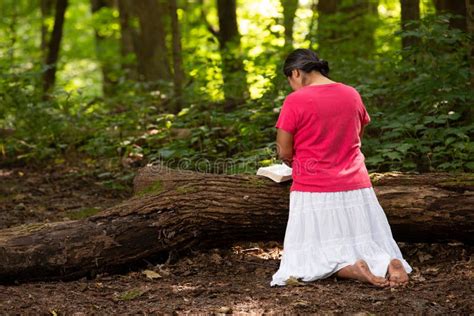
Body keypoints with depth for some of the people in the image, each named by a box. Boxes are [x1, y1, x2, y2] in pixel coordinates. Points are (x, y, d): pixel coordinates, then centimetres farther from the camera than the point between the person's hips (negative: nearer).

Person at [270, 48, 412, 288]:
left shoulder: (295, 101, -11)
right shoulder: (352, 95, 6)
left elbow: (284, 153, -6)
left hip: (314, 192, -5)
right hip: (356, 187, 5)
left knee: (306, 262, 6)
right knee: (367, 245, 16)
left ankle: (350, 270, -21)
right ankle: (389, 262, -16)